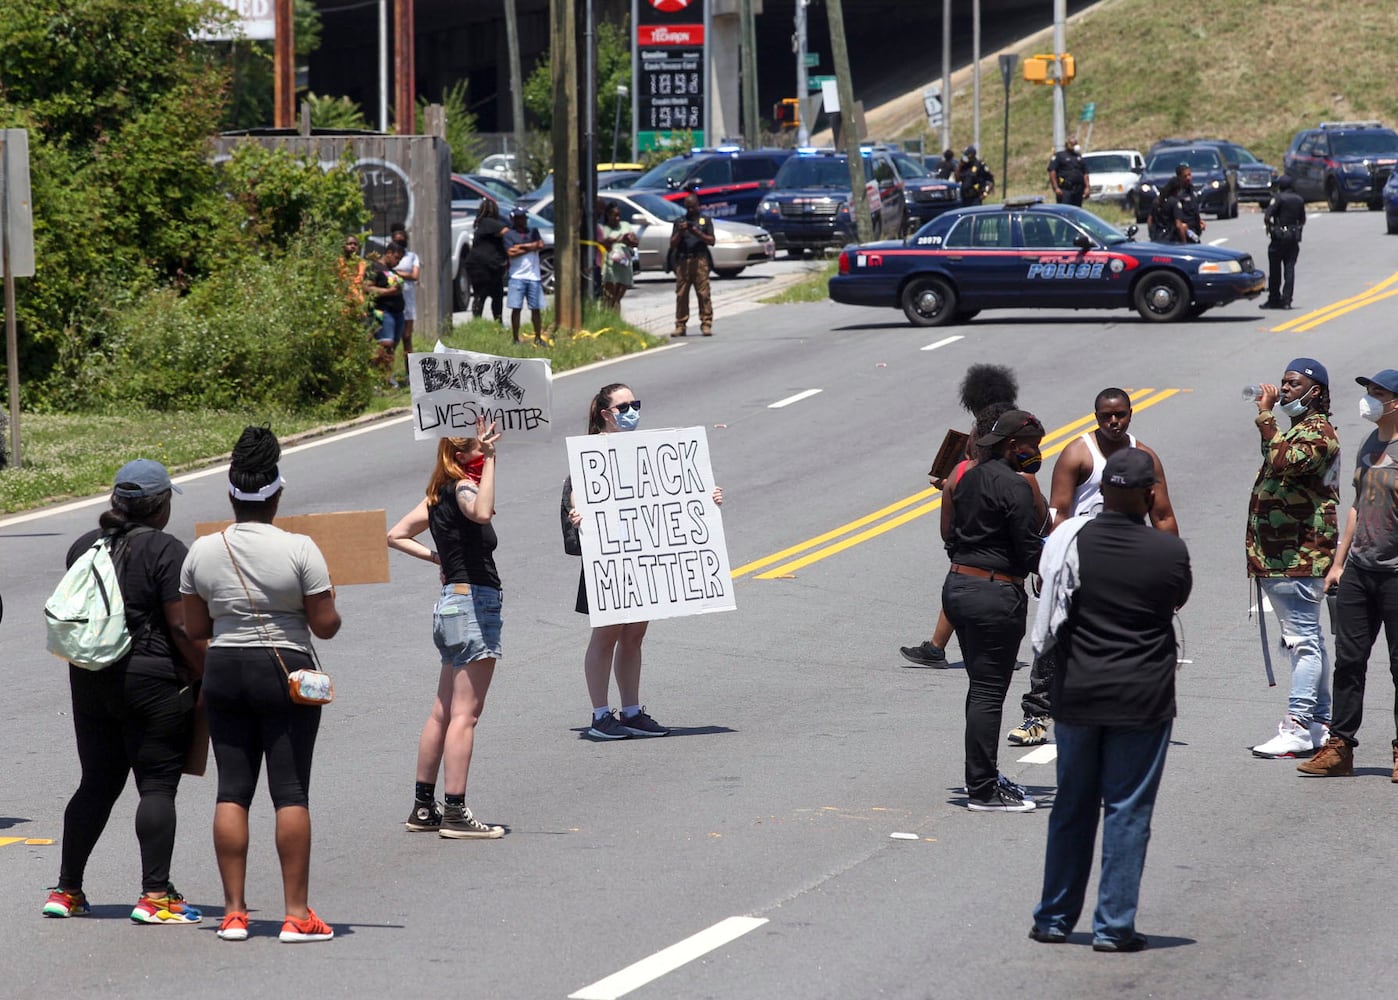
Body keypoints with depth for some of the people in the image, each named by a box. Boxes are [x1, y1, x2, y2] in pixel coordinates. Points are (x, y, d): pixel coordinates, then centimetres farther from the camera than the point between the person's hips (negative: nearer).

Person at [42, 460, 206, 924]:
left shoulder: (84, 547, 9)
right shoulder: (166, 551, -12)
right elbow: (183, 628, -15)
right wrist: (208, 676, -6)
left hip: (89, 679, 6)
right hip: (153, 679, -6)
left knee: (96, 785, 13)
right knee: (158, 786, -2)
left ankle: (67, 890, 13)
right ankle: (154, 895, -7)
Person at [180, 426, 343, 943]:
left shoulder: (202, 551, 0)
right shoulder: (299, 550, -10)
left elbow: (194, 628, 6)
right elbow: (326, 625, -9)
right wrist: (327, 604, 12)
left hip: (223, 673, 3)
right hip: (286, 674, -3)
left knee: (232, 790, 7)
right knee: (291, 792, -1)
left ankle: (234, 911, 5)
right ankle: (296, 914, -2)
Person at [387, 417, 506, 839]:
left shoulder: (440, 494, 12)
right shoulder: (461, 488, -14)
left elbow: (397, 536, 19)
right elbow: (481, 513, -38)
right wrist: (488, 461, -36)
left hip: (453, 601, 10)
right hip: (474, 602, -10)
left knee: (444, 711, 14)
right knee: (465, 714, -7)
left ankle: (424, 807, 19)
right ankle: (455, 814, -7)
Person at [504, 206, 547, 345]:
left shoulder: (533, 231, 14)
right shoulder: (509, 234, 2)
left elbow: (540, 245, -2)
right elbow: (510, 253, -10)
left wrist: (520, 247, -5)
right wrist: (529, 248, -5)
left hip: (534, 276, 3)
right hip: (517, 276, -3)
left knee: (536, 309, 4)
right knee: (516, 308, -5)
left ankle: (538, 338, 12)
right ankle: (516, 338, 0)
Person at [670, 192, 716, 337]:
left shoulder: (705, 220, 14)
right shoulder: (679, 222, 17)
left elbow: (711, 241, 7)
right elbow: (672, 244, 12)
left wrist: (698, 234, -8)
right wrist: (680, 232, -5)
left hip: (700, 259, -2)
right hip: (682, 261, 2)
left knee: (703, 293, -9)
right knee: (681, 294, -3)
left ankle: (706, 324, -9)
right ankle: (680, 326, 0)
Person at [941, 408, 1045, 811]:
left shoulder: (969, 479, 11)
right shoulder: (1014, 486, -15)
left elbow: (952, 537, 15)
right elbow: (1029, 551, -15)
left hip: (957, 585, 9)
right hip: (996, 593, -9)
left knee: (981, 686, 19)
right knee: (990, 690, -4)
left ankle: (982, 776, 27)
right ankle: (983, 790, -2)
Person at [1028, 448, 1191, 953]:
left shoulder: (1072, 539, -8)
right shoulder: (1170, 551, -12)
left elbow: (1050, 625, 1)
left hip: (1077, 696, 2)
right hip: (1142, 699, -2)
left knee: (1072, 807, 14)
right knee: (1128, 810, 5)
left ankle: (1054, 918, 20)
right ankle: (1113, 926, 5)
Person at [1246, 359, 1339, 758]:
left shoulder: (1318, 432, -12)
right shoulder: (1294, 430, 22)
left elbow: (1286, 461, -32)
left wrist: (1265, 416, -24)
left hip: (1299, 559, -11)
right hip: (1280, 558, 11)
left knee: (1304, 641, -11)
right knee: (1307, 641, 13)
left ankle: (1298, 728, -14)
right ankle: (1320, 724, 17)